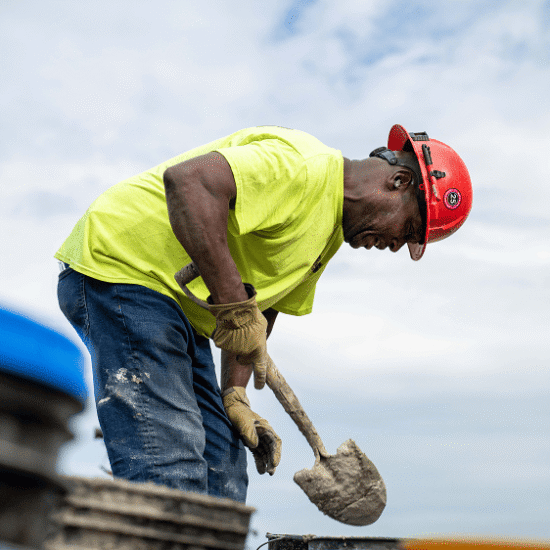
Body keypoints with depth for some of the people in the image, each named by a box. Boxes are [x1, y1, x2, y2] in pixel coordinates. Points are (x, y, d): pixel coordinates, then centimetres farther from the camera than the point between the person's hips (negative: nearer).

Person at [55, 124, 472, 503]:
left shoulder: (330, 234, 14)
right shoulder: (304, 166, -19)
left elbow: (263, 308, 14)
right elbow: (187, 179, -33)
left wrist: (234, 397, 2)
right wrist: (233, 303, -31)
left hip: (180, 310, 10)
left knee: (222, 475, 6)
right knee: (169, 473, -18)